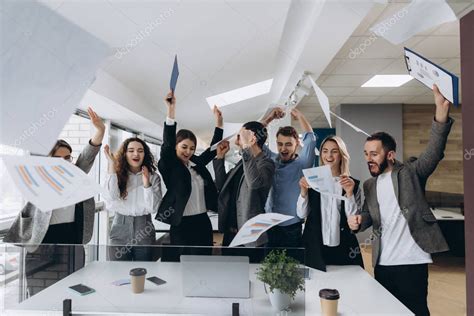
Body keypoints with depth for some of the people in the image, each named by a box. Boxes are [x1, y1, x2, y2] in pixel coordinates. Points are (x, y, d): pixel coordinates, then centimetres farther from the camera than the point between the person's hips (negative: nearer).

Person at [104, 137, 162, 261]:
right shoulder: (117, 175, 3)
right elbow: (111, 197, -16)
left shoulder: (153, 177, 2)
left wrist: (146, 183, -15)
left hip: (143, 232, 0)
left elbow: (154, 208, -4)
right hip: (120, 232, 0)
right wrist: (111, 165, -15)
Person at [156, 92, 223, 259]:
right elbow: (167, 143, -20)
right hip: (182, 225, -5)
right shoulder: (169, 166, -6)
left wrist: (219, 122, 8)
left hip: (203, 222, 6)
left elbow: (213, 149, 17)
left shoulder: (197, 163, 9)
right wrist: (171, 110, -28)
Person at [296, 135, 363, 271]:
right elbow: (301, 214, -2)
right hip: (315, 247, 0)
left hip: (343, 249, 0)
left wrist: (349, 193, -19)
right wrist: (304, 191, -17)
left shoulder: (353, 184, 1)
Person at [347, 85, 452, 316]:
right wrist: (358, 221, -7)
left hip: (411, 262, -5)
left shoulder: (410, 173, -4)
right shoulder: (369, 186, 11)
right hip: (382, 263, 6)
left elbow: (434, 152, -19)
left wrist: (441, 109, -34)